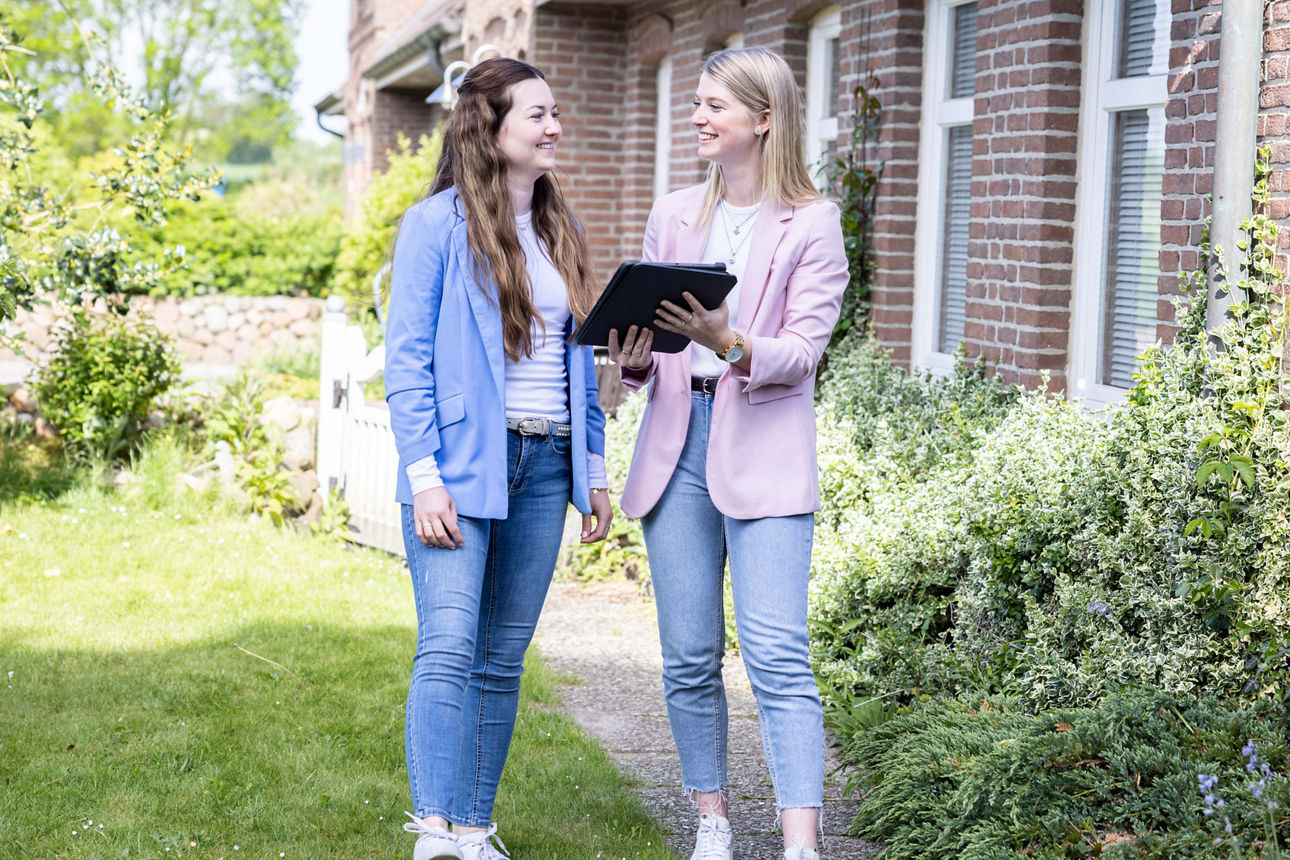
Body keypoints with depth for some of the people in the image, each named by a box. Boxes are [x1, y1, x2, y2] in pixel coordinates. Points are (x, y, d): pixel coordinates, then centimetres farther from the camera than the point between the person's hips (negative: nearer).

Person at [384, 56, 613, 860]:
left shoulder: (560, 233, 15)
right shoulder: (437, 224, -3)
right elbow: (407, 358, -7)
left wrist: (593, 470, 14)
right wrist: (424, 473, -15)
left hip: (543, 466, 6)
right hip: (463, 462, -6)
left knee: (504, 658, 8)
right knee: (449, 649, -13)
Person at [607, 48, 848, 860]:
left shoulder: (812, 225, -1)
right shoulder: (673, 215, 14)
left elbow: (804, 349, -7)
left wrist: (730, 344, -25)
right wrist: (636, 360, -5)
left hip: (764, 451, -5)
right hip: (678, 443, 5)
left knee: (777, 656, -12)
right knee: (689, 658, 7)